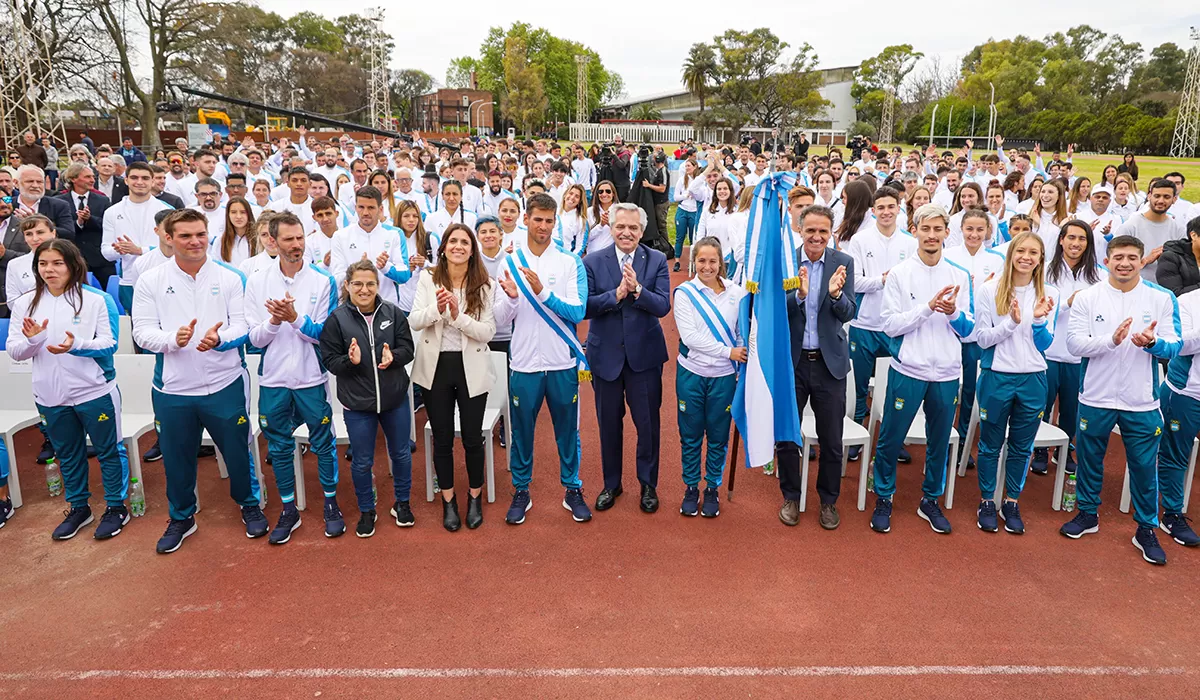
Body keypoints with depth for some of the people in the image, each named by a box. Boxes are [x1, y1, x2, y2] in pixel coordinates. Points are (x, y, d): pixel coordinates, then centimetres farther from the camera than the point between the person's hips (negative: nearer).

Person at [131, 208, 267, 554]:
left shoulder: (230, 278, 0)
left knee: (237, 450, 11)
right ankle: (181, 518, 36)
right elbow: (142, 331, -4)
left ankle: (250, 505, 35)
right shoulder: (150, 281, 0)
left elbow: (242, 326, -3)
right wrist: (173, 339, -24)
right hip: (173, 388, 1)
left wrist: (220, 338, -25)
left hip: (224, 384, -1)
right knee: (177, 458, 14)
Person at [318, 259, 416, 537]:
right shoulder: (337, 319, -9)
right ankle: (366, 511, 33)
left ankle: (402, 502, 39)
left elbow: (408, 349, -3)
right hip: (357, 402, -2)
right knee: (362, 461, 11)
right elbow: (329, 360, -8)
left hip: (395, 397, 2)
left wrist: (393, 357, -23)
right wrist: (350, 360, -28)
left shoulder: (393, 312, -5)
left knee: (401, 453, 17)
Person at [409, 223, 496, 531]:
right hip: (436, 366, 1)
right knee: (442, 438, 11)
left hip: (471, 368, -1)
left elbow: (488, 332, -12)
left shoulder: (484, 285, -6)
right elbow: (414, 321, -9)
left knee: (472, 437, 7)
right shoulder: (428, 278, -1)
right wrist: (436, 309, -27)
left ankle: (475, 497, 29)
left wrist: (458, 315, -26)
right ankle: (448, 500, 29)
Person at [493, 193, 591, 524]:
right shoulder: (511, 262, 2)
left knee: (567, 430, 12)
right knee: (522, 431, 12)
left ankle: (572, 490, 28)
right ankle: (521, 492, 28)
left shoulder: (570, 263, -3)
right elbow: (500, 320, -1)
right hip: (524, 363, 1)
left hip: (562, 363, -1)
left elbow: (578, 312, -13)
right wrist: (510, 297, -21)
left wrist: (543, 291, -24)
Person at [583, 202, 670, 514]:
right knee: (609, 423, 13)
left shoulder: (657, 260, -2)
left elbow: (663, 306, -12)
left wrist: (637, 289, -27)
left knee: (647, 423, 8)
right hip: (606, 355, 1)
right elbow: (584, 307, -12)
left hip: (644, 354, 0)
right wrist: (616, 294, -24)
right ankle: (611, 484, 32)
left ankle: (648, 484, 27)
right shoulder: (592, 262, -3)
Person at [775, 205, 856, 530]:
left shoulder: (843, 263, -3)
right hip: (790, 360, 0)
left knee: (831, 440, 10)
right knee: (786, 436, 11)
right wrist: (799, 294, -29)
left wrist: (836, 294, -28)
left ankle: (828, 500, 31)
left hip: (829, 362, 1)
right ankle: (791, 497, 32)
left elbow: (848, 314, -7)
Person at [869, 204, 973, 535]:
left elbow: (968, 329, 5)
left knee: (939, 442, 14)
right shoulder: (899, 274, -3)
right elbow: (891, 325, -9)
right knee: (890, 440, 5)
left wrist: (954, 312, -15)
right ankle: (883, 500, 23)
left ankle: (930, 500, 31)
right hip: (908, 370, -3)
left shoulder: (960, 276, 5)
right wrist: (928, 307, -20)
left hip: (947, 374, 3)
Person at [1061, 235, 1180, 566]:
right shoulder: (1087, 297, -3)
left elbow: (1175, 346, -3)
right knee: (1089, 459, 14)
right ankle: (1088, 514, 34)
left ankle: (1146, 529, 24)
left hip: (1142, 401, 0)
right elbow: (1074, 343, -10)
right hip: (1096, 398, 0)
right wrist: (1111, 340, -26)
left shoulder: (1162, 298, -1)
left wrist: (1153, 342, -25)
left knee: (1144, 465, 8)